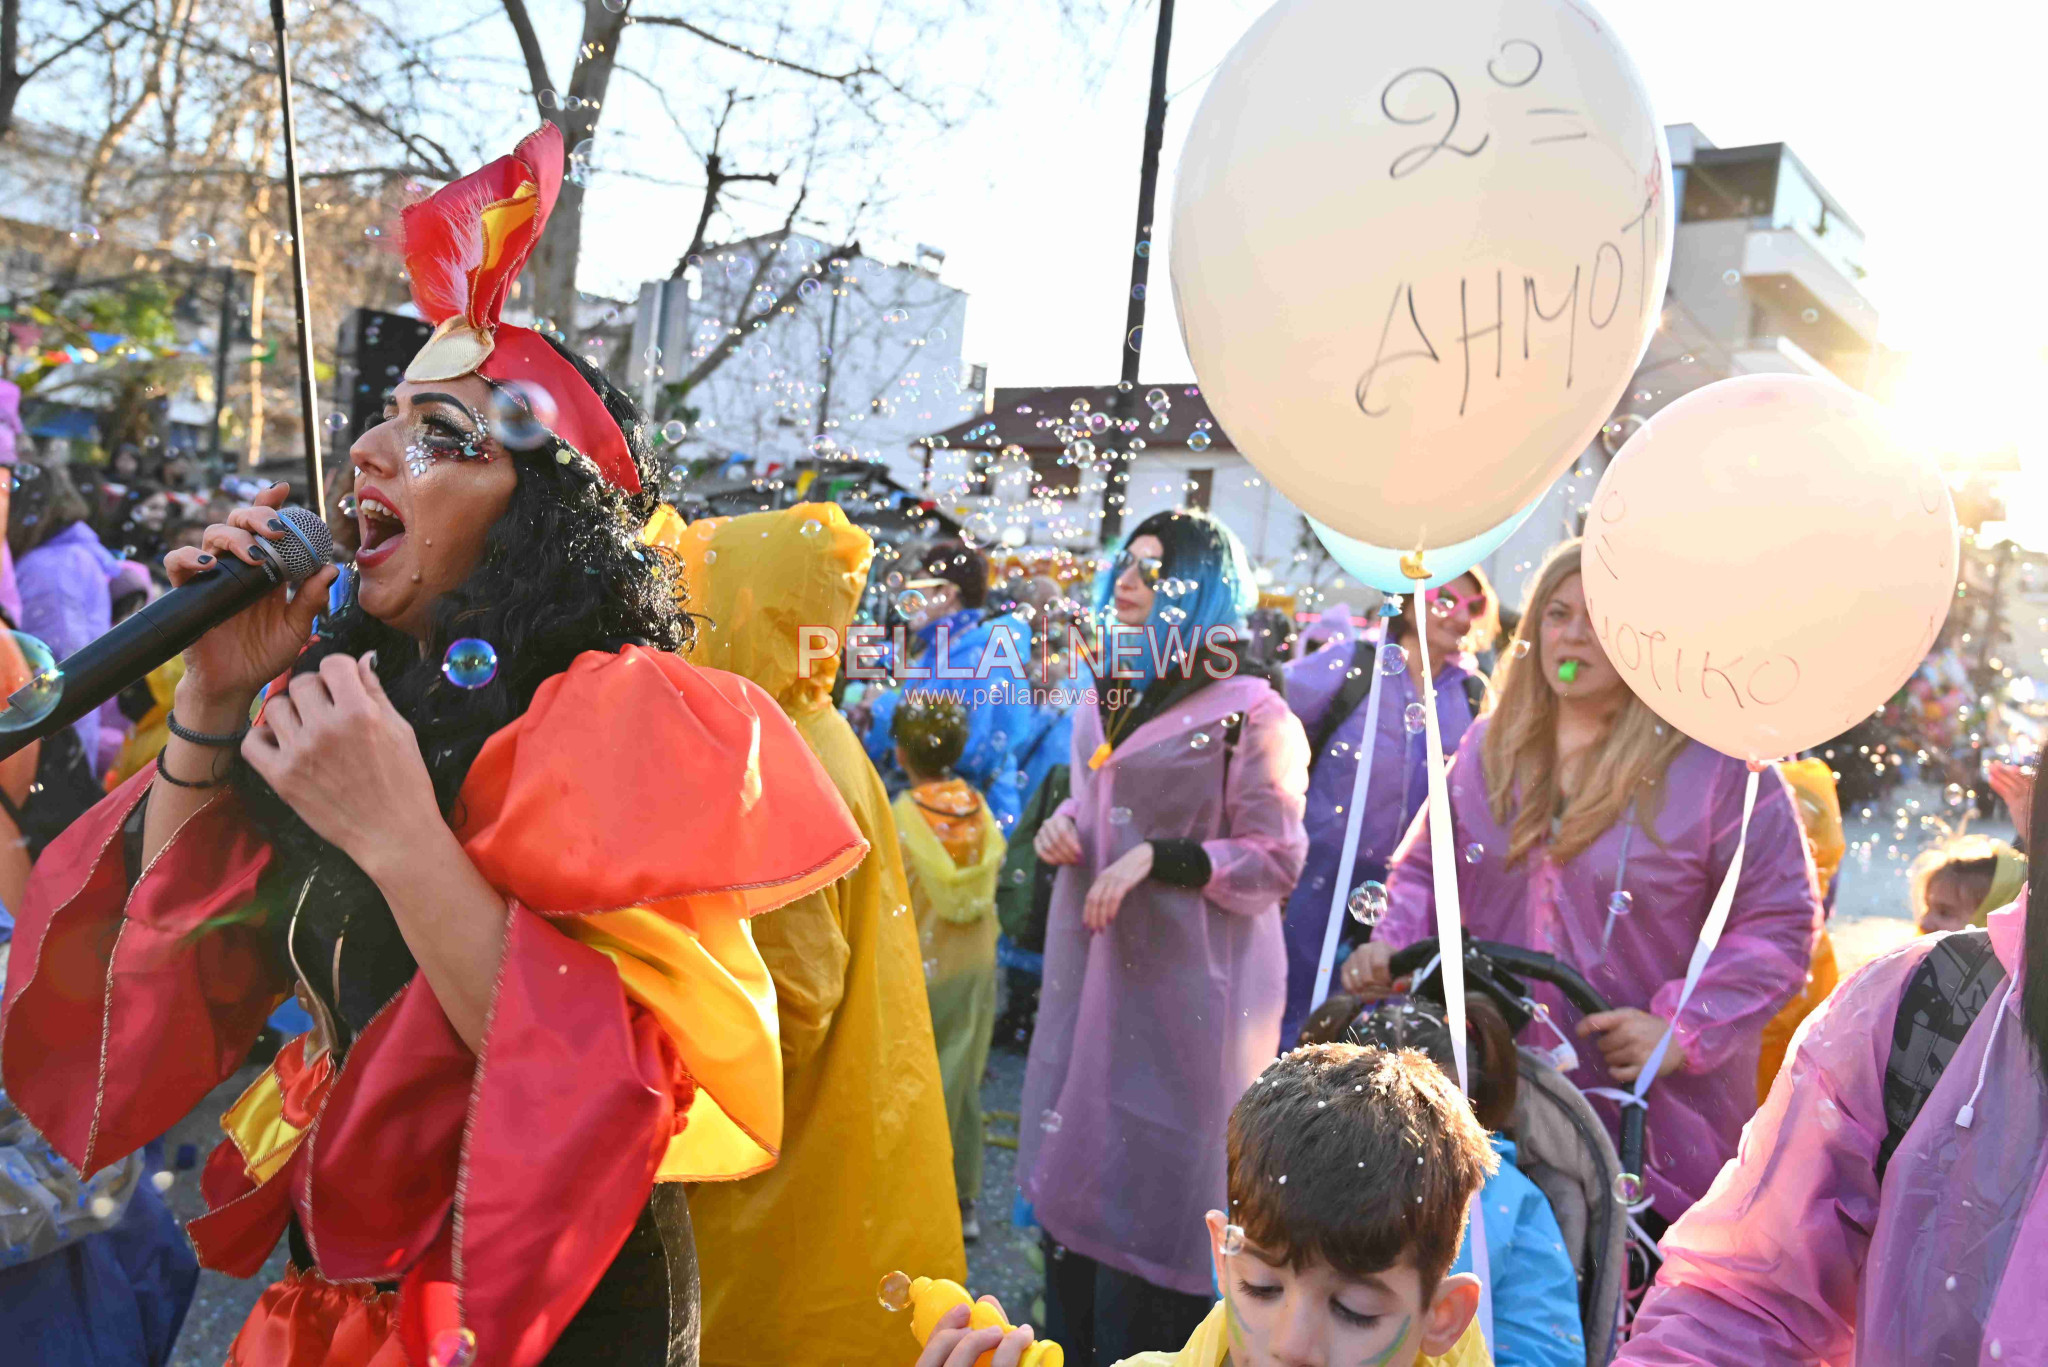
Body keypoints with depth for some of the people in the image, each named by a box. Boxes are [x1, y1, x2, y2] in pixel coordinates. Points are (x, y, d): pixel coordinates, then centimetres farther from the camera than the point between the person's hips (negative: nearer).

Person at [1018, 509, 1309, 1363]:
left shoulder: (1248, 712, -11)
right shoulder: (1111, 695, 11)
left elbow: (1274, 862, -12)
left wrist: (1154, 859, -20)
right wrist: (1063, 825, 2)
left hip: (1183, 978, -7)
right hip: (1091, 962, 7)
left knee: (1151, 1173, 3)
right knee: (1074, 1161, 15)